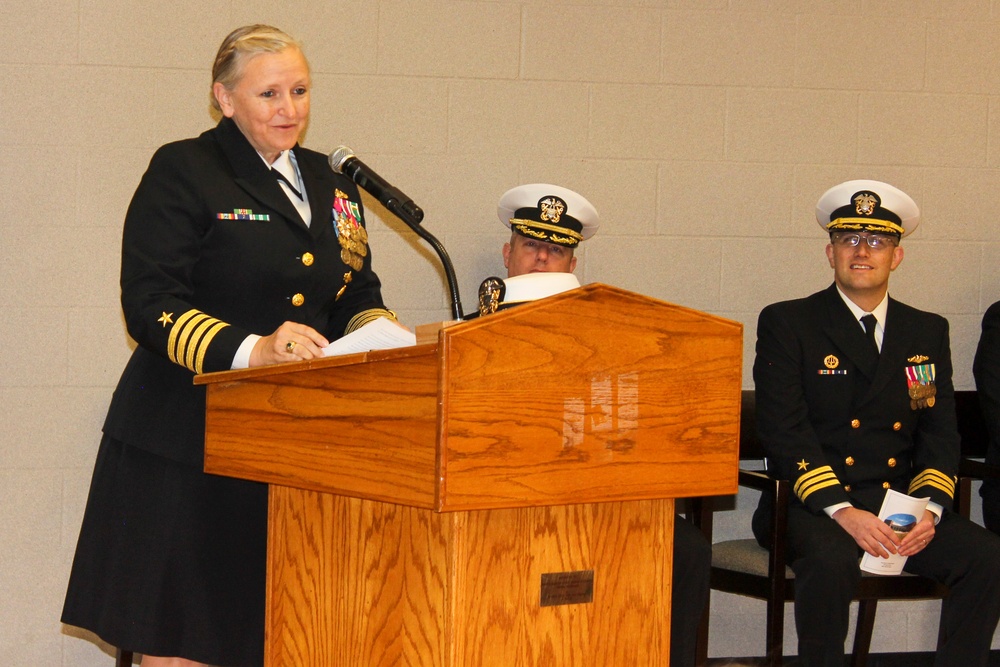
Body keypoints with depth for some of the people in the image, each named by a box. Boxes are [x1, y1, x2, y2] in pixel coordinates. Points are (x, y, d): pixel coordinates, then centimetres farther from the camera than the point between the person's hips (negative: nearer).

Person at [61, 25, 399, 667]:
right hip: (186, 441, -5)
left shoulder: (330, 185, 17)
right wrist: (251, 350, -27)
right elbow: (150, 305, -12)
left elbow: (358, 297, 22)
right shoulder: (183, 171, -3)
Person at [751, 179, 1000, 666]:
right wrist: (841, 511, -21)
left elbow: (940, 433, 11)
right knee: (831, 560, -36)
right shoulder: (787, 324, 3)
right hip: (813, 507, -4)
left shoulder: (928, 333, 16)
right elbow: (784, 431, -8)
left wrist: (928, 508, -10)